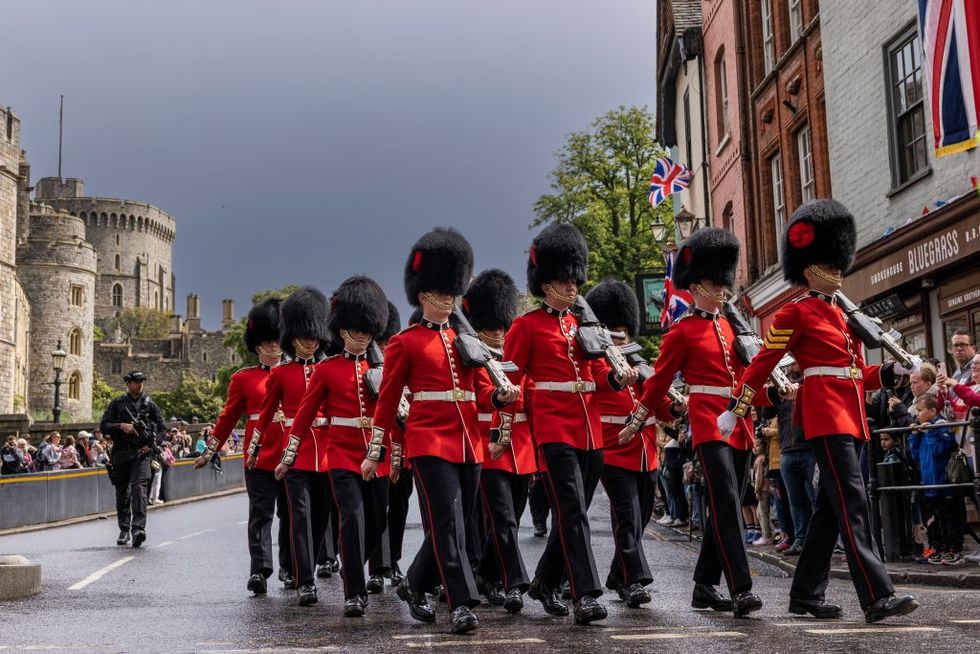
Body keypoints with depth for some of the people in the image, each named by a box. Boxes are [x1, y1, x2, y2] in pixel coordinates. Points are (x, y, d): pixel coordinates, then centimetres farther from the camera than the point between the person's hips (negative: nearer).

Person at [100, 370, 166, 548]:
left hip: (141, 452, -2)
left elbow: (162, 429, 11)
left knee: (139, 488, -19)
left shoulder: (150, 404, 8)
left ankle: (138, 528, -26)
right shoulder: (117, 403, 8)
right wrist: (121, 426, -13)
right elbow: (103, 426, 4)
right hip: (121, 453, 2)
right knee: (122, 492, 9)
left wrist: (152, 444, -4)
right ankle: (124, 530, 20)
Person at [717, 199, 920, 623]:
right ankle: (878, 597, -18)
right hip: (825, 415, -9)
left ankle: (805, 595, 17)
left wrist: (896, 371, 4)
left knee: (829, 508, 10)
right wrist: (734, 411, -6)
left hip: (850, 416, 9)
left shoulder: (842, 315, 20)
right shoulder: (796, 313, -4)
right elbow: (762, 363, -5)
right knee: (852, 503, -15)